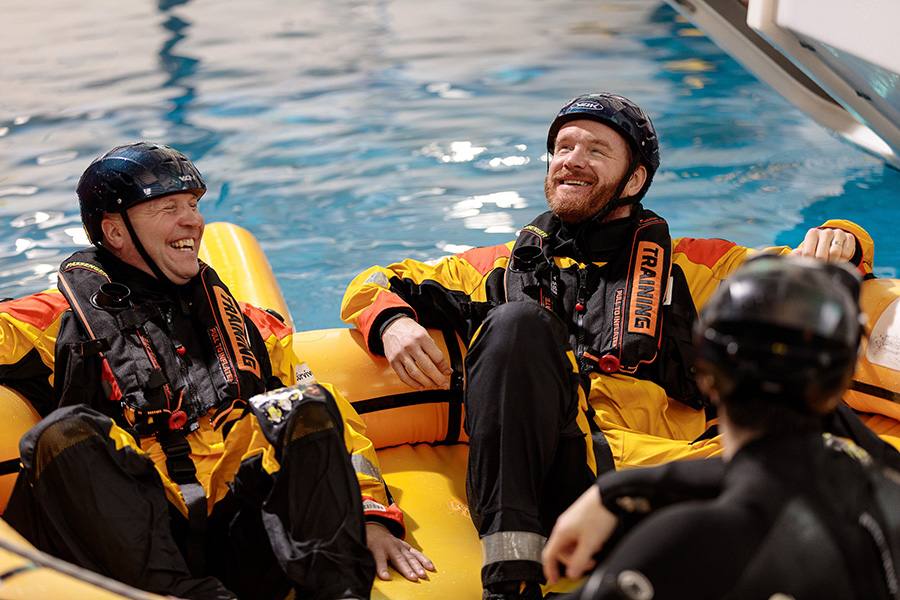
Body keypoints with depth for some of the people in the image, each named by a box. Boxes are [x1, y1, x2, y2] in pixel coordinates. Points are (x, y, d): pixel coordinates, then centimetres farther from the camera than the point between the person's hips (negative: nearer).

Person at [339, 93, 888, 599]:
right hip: (527, 473, 1)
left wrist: (836, 241, 5)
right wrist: (392, 323, 2)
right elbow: (372, 287, 26)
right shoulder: (503, 266, 28)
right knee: (519, 321, -29)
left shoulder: (687, 266, 29)